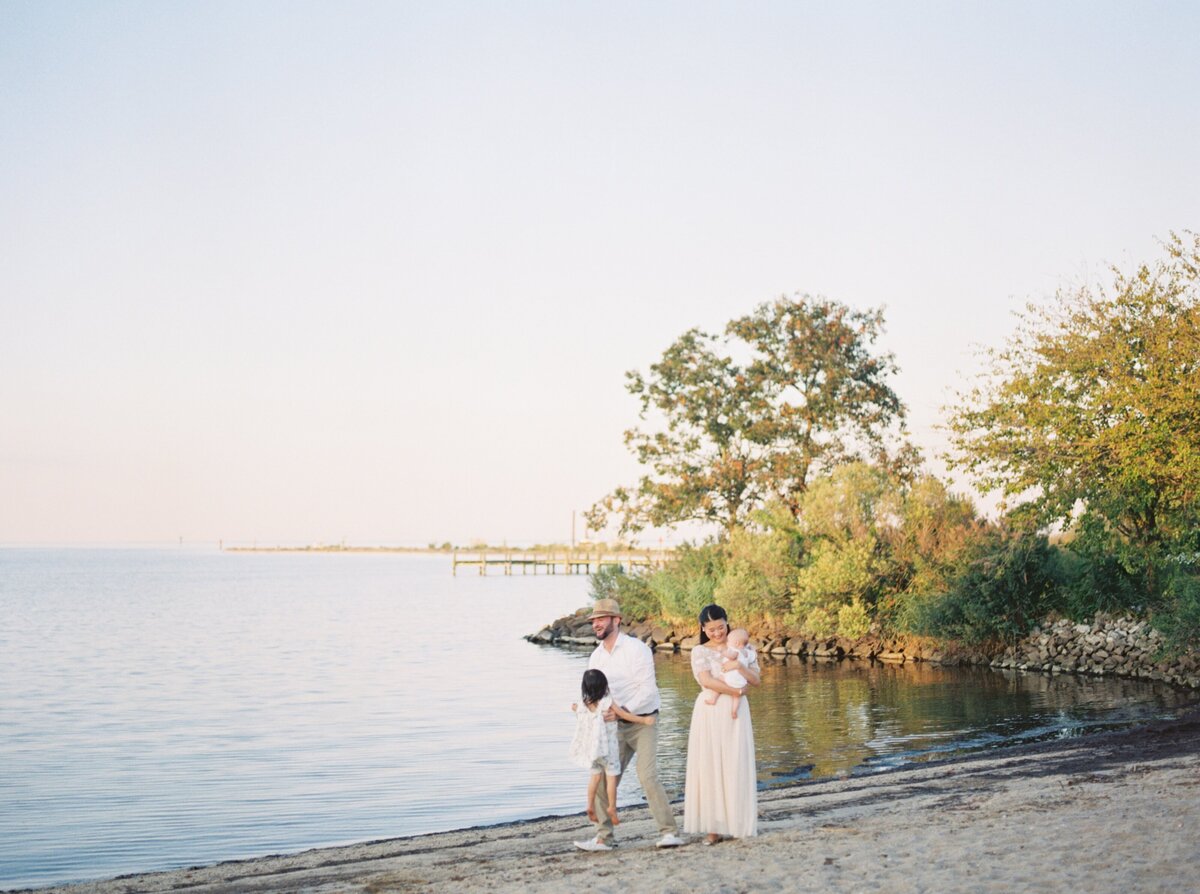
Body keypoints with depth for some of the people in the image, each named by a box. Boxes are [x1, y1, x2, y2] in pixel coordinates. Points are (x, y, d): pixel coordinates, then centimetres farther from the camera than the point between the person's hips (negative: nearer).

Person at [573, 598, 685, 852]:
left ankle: (669, 832, -11)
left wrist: (622, 711, -27)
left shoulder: (636, 648, -13)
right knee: (603, 779, -1)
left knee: (647, 776, -19)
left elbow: (648, 690, -18)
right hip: (617, 726, 6)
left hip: (644, 721, -6)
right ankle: (603, 837, 8)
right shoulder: (596, 657, 7)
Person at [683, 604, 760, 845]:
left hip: (736, 714, 2)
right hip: (709, 713, -2)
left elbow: (756, 680, 5)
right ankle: (713, 827, 0)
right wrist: (736, 691, -11)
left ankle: (736, 823, 7)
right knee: (709, 766, -3)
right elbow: (707, 681, -11)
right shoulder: (700, 652, 3)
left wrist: (739, 666, -12)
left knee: (736, 767, 0)